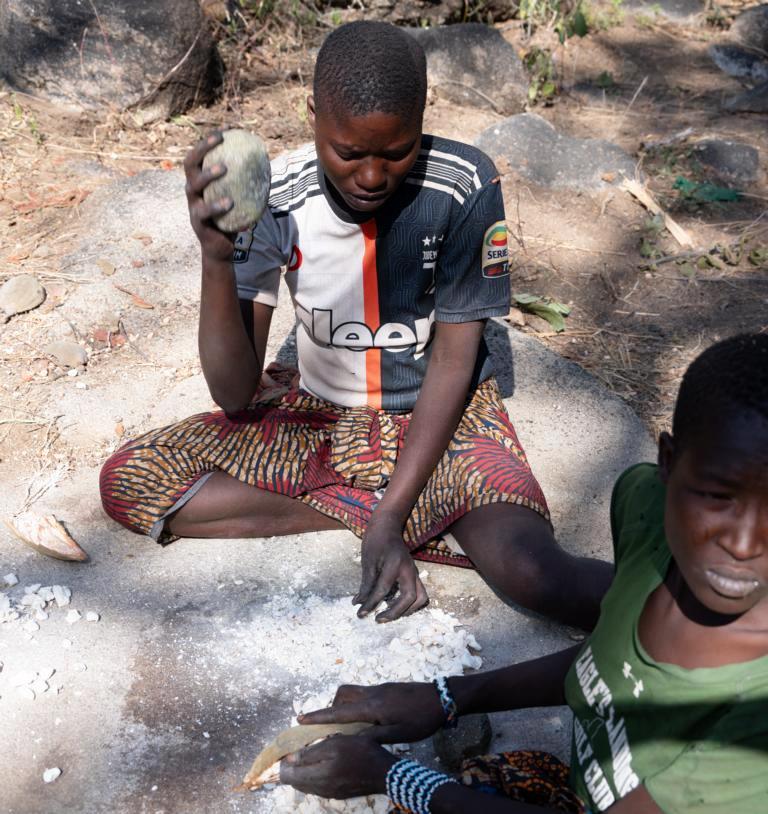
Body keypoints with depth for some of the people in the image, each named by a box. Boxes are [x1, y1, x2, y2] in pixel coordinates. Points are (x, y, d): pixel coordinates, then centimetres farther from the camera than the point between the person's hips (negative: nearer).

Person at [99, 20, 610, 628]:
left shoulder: (465, 185, -20)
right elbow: (235, 396, -19)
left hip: (443, 415, -4)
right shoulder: (276, 197, -17)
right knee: (126, 479, -15)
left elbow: (454, 358, -12)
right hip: (320, 417, 4)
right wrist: (216, 259, -36)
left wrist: (393, 519, -20)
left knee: (528, 571, -35)